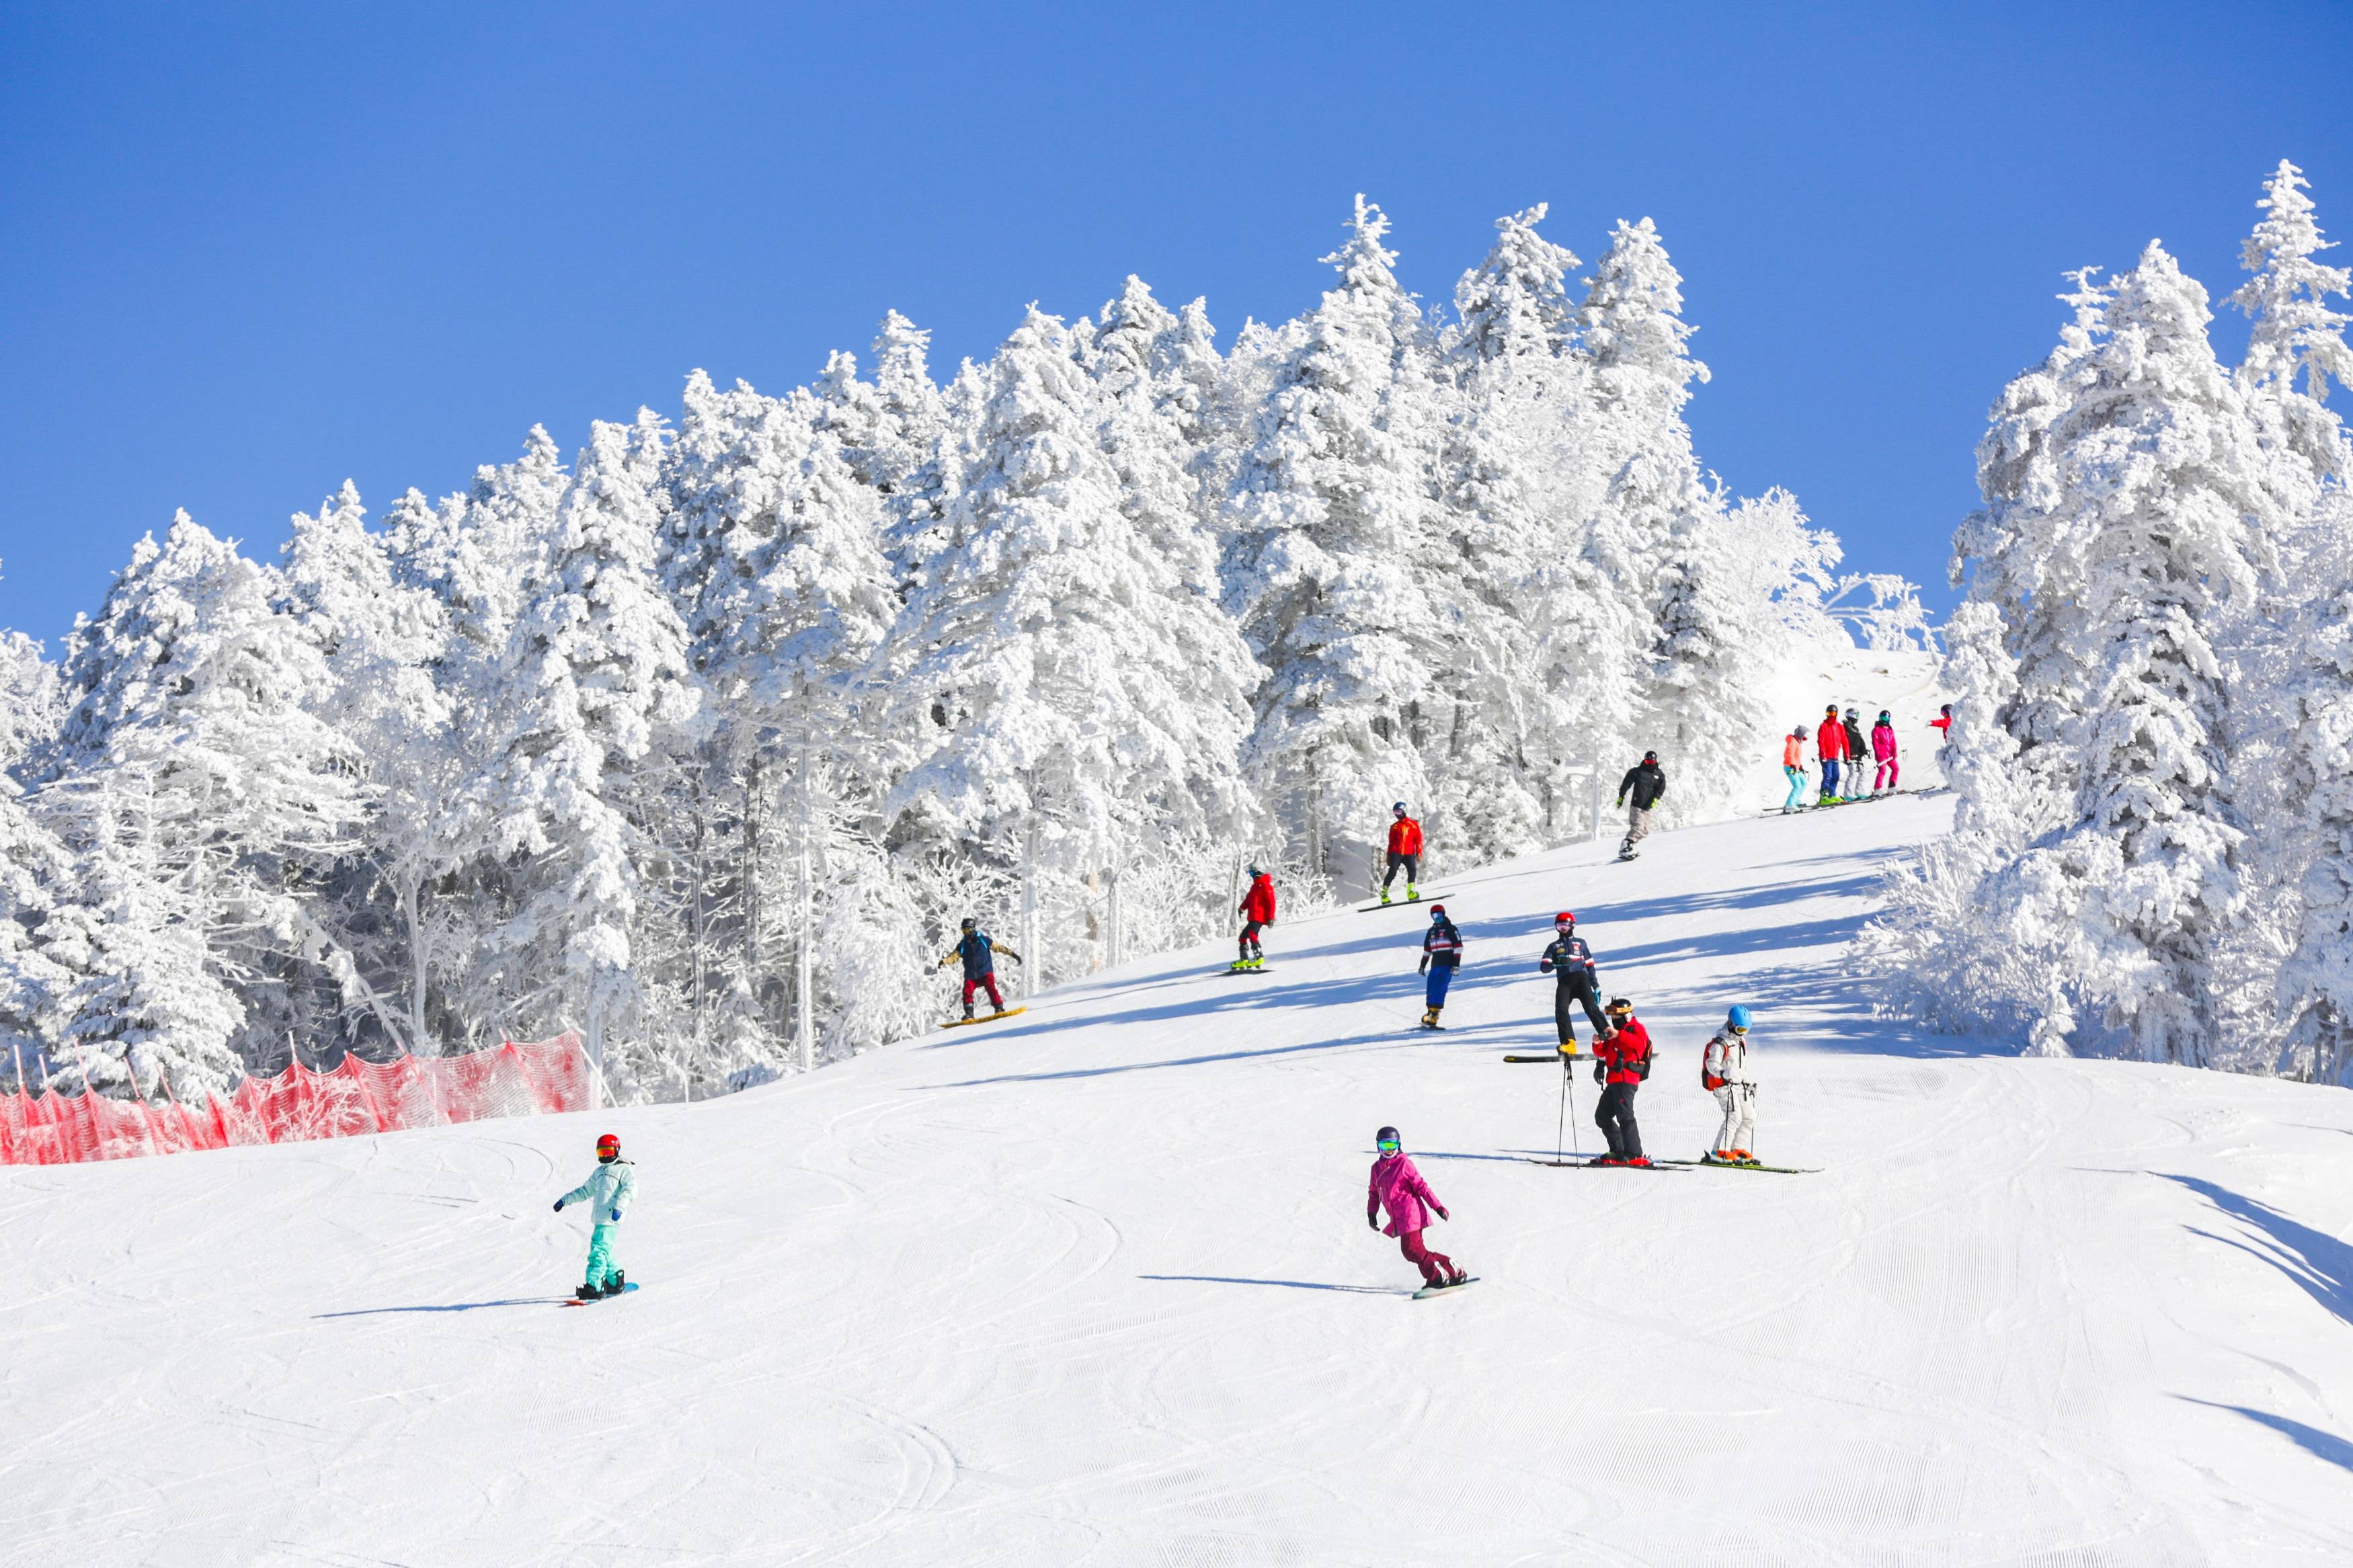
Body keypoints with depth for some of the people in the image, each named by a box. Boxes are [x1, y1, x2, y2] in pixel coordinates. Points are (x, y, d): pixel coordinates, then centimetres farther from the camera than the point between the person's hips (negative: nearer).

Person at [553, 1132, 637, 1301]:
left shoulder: (625, 1169, 0)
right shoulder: (599, 1172, 25)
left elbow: (630, 1190, -14)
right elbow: (585, 1191, 34)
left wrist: (619, 1207, -28)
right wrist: (565, 1200, 28)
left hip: (610, 1219, -8)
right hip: (598, 1217, 8)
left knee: (599, 1250, -17)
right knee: (604, 1252, 13)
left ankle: (594, 1287, -23)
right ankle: (615, 1281, 29)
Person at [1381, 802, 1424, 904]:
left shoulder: (1413, 824, 11)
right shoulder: (1394, 827, 16)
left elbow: (1418, 840, 8)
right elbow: (1391, 842, 19)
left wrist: (1419, 853, -2)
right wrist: (1389, 856, 15)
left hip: (1409, 854, 0)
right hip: (1396, 853, 0)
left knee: (1412, 871, -17)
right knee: (1392, 872, -13)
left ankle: (1411, 892, -13)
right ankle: (1384, 892, -11)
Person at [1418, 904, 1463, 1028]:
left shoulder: (1451, 929, -1)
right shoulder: (1431, 931, 18)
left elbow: (1458, 947, -7)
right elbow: (1427, 950, 24)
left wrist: (1456, 965, -15)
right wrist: (1422, 965, 19)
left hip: (1447, 965, -7)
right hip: (1435, 965, 7)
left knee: (1439, 990, -16)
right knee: (1431, 990, 0)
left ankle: (1434, 1016, -21)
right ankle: (1430, 1012, 6)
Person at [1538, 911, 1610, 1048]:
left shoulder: (1581, 943, 25)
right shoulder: (1554, 946, 24)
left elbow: (1590, 965, 22)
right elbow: (1543, 967, 10)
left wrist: (1596, 987, 13)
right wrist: (1555, 963, -14)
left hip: (1581, 977, -1)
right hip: (1564, 981, 1)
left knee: (1591, 1007, -22)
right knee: (1561, 1011, -22)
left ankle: (1607, 1034, -27)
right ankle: (1568, 1043, -28)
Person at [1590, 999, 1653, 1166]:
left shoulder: (1636, 1028, -1)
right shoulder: (1614, 1033, 25)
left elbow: (1640, 1043, -24)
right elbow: (1603, 1052, 20)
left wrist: (1618, 1034, -32)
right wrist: (1597, 1044, -2)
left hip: (1626, 1080, -10)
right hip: (1614, 1081, 10)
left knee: (1624, 1116, -20)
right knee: (1602, 1116, 14)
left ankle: (1635, 1155, -27)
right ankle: (1618, 1152, 17)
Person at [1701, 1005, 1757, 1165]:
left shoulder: (1741, 1042, 17)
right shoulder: (1720, 1044, -12)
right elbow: (1711, 1064, -19)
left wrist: (1749, 1081, 25)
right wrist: (1725, 1073, -35)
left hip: (1740, 1086, 9)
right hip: (1724, 1085, -9)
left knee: (1749, 1117, 5)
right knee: (1734, 1116, -19)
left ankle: (1738, 1149, 12)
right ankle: (1719, 1152, -17)